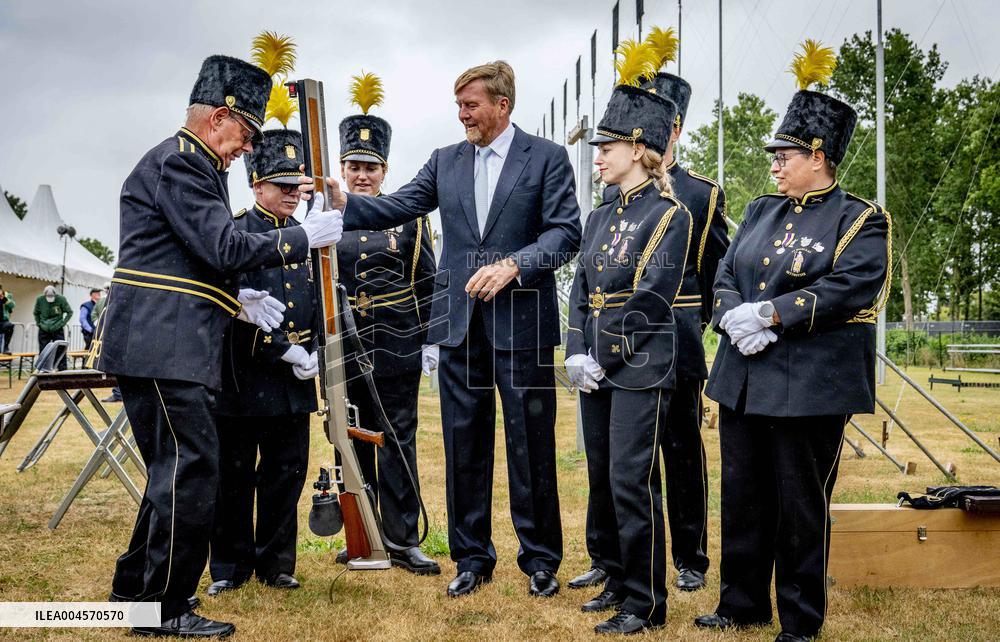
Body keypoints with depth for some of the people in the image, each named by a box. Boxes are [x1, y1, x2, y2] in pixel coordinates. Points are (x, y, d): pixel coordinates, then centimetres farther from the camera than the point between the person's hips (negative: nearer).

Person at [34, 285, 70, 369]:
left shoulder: (61, 299, -10)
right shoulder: (39, 300, -3)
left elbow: (69, 312, 0)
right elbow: (36, 313, 15)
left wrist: (63, 323, -6)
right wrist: (38, 323, 5)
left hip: (57, 330, -2)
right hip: (44, 331, 2)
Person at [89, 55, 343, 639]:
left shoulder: (194, 166, 23)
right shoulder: (178, 161, -10)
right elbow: (224, 248, -19)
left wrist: (235, 298, 11)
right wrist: (303, 237, -12)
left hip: (173, 345, 11)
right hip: (162, 346, -11)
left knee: (175, 470, 16)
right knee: (191, 471, -8)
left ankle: (136, 588, 28)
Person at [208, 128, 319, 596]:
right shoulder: (235, 233, -6)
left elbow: (323, 302, 14)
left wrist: (318, 352, -1)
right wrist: (284, 351, -16)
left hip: (295, 381, 5)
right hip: (244, 377, -5)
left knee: (287, 472, 9)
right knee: (235, 475, 5)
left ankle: (275, 562, 22)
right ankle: (230, 566, 18)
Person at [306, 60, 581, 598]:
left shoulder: (547, 158, 0)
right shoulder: (446, 162, 13)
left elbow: (566, 231, -7)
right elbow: (397, 207, 4)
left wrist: (513, 265, -19)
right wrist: (345, 204, -13)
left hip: (521, 320, -4)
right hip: (459, 322, 4)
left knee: (531, 445, 2)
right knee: (464, 444, 9)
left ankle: (540, 561, 17)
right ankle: (472, 558, 22)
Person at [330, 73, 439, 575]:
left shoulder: (409, 217, 4)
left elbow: (429, 283, 4)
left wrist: (431, 341, -2)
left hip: (397, 349, -2)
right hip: (343, 351, 2)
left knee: (398, 441, 1)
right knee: (353, 441, 9)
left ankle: (402, 540, 9)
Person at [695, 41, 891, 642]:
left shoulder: (860, 220, -3)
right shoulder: (762, 211, 15)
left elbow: (847, 290, -16)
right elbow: (726, 275, 10)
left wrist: (769, 314, -19)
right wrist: (735, 319, -11)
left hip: (811, 386, -6)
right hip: (744, 378, 6)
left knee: (801, 505, 3)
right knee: (743, 497, 13)